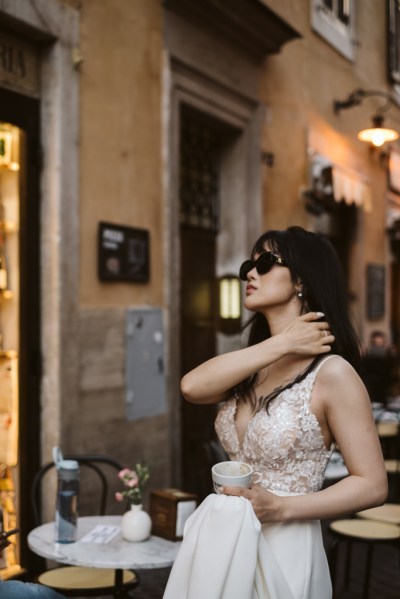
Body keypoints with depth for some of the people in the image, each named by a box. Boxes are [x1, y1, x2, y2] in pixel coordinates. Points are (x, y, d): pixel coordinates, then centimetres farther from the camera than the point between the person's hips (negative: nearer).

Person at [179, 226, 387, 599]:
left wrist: (281, 508, -22)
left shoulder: (331, 372, -15)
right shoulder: (253, 369, 6)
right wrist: (282, 344, -17)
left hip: (283, 551, -6)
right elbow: (192, 387, -15)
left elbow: (372, 485, -14)